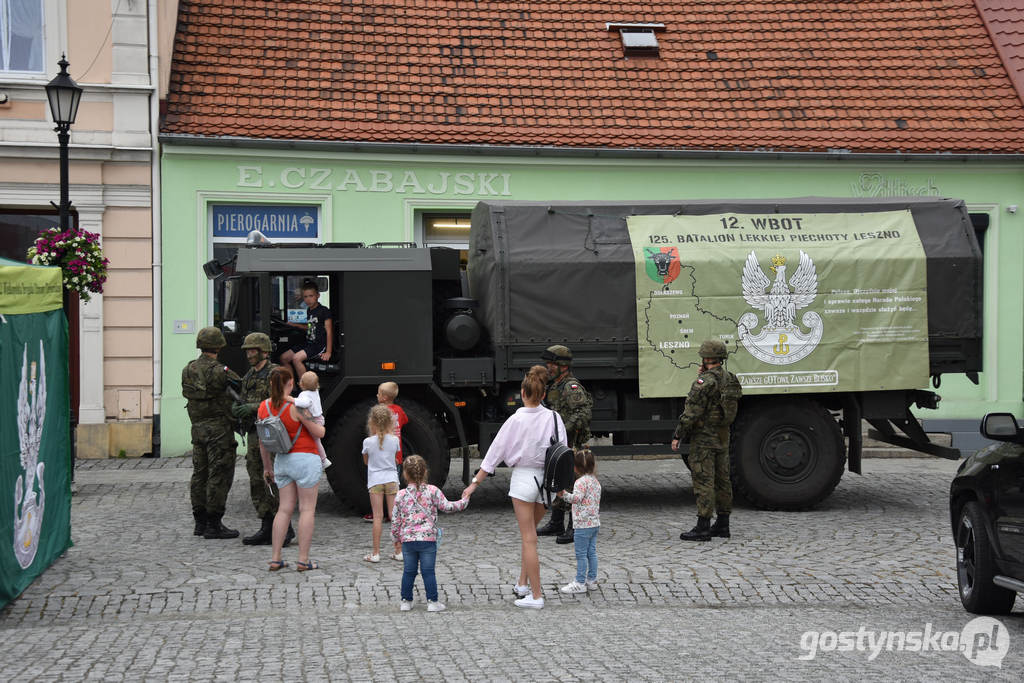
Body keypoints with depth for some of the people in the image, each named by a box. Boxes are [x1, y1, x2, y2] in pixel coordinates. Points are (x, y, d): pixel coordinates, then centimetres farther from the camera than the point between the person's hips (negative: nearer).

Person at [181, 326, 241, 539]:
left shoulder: (188, 370, 7)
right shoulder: (218, 371, -16)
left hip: (198, 428, 8)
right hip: (219, 429, -8)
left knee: (200, 474, 13)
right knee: (219, 475, -3)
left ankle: (200, 521, 20)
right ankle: (214, 524, -2)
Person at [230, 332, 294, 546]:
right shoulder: (249, 377, 18)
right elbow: (242, 402, 19)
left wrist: (254, 407, -25)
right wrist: (236, 409, -4)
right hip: (253, 435, 8)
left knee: (276, 481, -9)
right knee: (257, 483, 7)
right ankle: (267, 528, 12)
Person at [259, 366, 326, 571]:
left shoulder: (264, 407, 1)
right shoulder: (296, 406, -16)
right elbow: (318, 433, -10)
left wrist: (267, 467, 19)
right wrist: (320, 425, 13)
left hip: (281, 460, 6)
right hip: (305, 459, -6)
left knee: (285, 508, 12)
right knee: (307, 510, 2)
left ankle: (275, 559, 10)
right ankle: (303, 560, 3)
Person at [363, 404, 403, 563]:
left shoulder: (368, 442, -6)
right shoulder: (394, 440, -2)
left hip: (375, 480, -2)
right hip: (391, 479, 2)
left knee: (378, 517, -2)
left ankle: (375, 553, -2)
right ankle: (398, 551, 9)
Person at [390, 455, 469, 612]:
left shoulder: (401, 495, 0)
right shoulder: (432, 491, -6)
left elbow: (395, 519, 4)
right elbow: (446, 507, -3)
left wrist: (396, 537, 19)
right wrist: (463, 502, 14)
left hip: (407, 539, 2)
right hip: (428, 538, -2)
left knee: (409, 571, 11)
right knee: (428, 571, 3)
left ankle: (406, 601, 18)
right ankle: (432, 602, 5)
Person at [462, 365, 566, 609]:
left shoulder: (516, 420, -11)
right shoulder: (554, 418, -3)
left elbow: (494, 454, -7)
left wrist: (475, 483, -1)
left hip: (523, 478, -4)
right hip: (546, 480, 4)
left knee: (529, 538, 1)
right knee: (529, 534, 21)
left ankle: (536, 595, 2)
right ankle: (523, 584, 26)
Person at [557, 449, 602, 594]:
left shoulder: (581, 481, -16)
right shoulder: (595, 481, 13)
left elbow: (576, 497, -30)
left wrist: (564, 494, -41)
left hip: (583, 523, -9)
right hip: (595, 522, 9)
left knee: (581, 554, -3)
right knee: (591, 552, 13)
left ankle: (580, 583, 1)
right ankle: (592, 580, 18)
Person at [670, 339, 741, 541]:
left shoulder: (705, 381, -17)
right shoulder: (730, 380, 9)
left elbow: (692, 412, -19)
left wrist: (677, 435, -12)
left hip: (704, 437, -9)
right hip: (722, 437, 9)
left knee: (703, 481, -7)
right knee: (722, 480, 13)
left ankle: (703, 527, -7)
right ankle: (722, 525, 19)